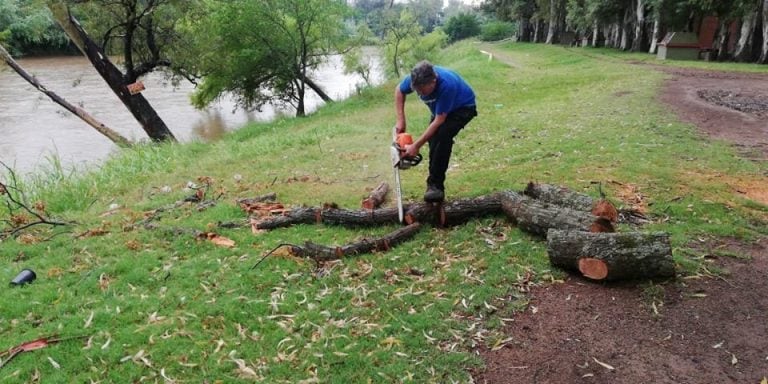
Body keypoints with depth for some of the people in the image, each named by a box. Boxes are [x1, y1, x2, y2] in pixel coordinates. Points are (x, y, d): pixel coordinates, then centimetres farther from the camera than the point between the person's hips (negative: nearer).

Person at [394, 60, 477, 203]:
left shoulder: (446, 85, -42)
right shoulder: (415, 79, -26)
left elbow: (439, 121, -35)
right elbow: (399, 91, -1)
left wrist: (416, 146, -32)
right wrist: (400, 120, -9)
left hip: (463, 107, -6)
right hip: (440, 108, 6)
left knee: (443, 136, -29)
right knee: (433, 139, -10)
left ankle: (435, 184, -22)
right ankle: (435, 185, 3)